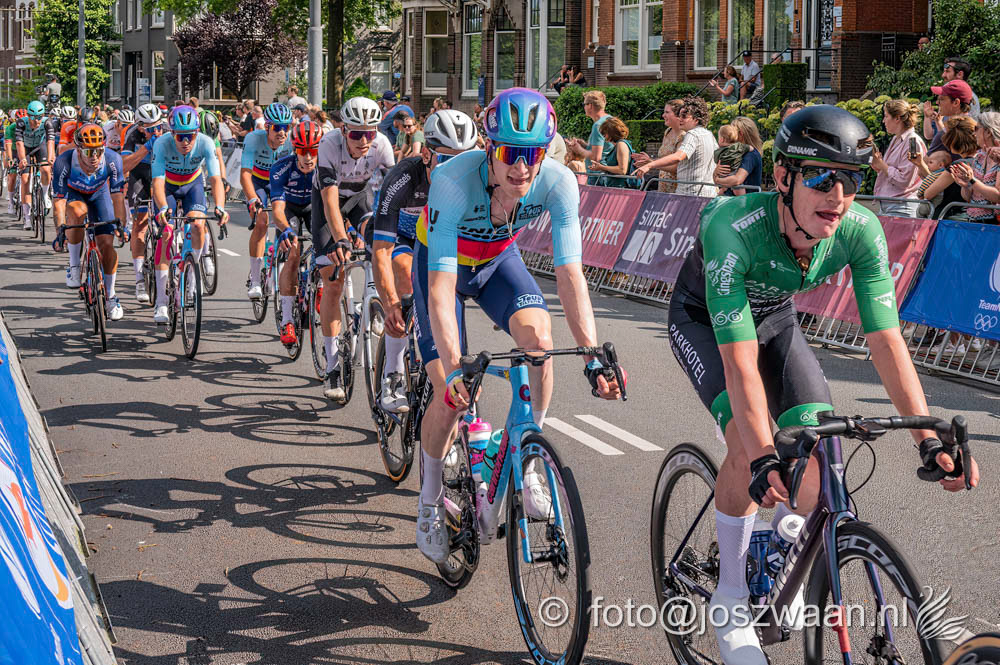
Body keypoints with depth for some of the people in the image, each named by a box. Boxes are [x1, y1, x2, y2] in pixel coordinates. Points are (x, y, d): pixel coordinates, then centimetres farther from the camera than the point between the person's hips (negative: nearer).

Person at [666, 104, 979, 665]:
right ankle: (731, 599, -8)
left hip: (774, 316, 4)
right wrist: (763, 460, -52)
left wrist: (930, 440, -34)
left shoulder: (862, 231, -28)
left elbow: (887, 340, -26)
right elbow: (739, 362, -43)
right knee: (748, 441, -26)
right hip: (703, 319, -4)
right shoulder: (735, 228, -41)